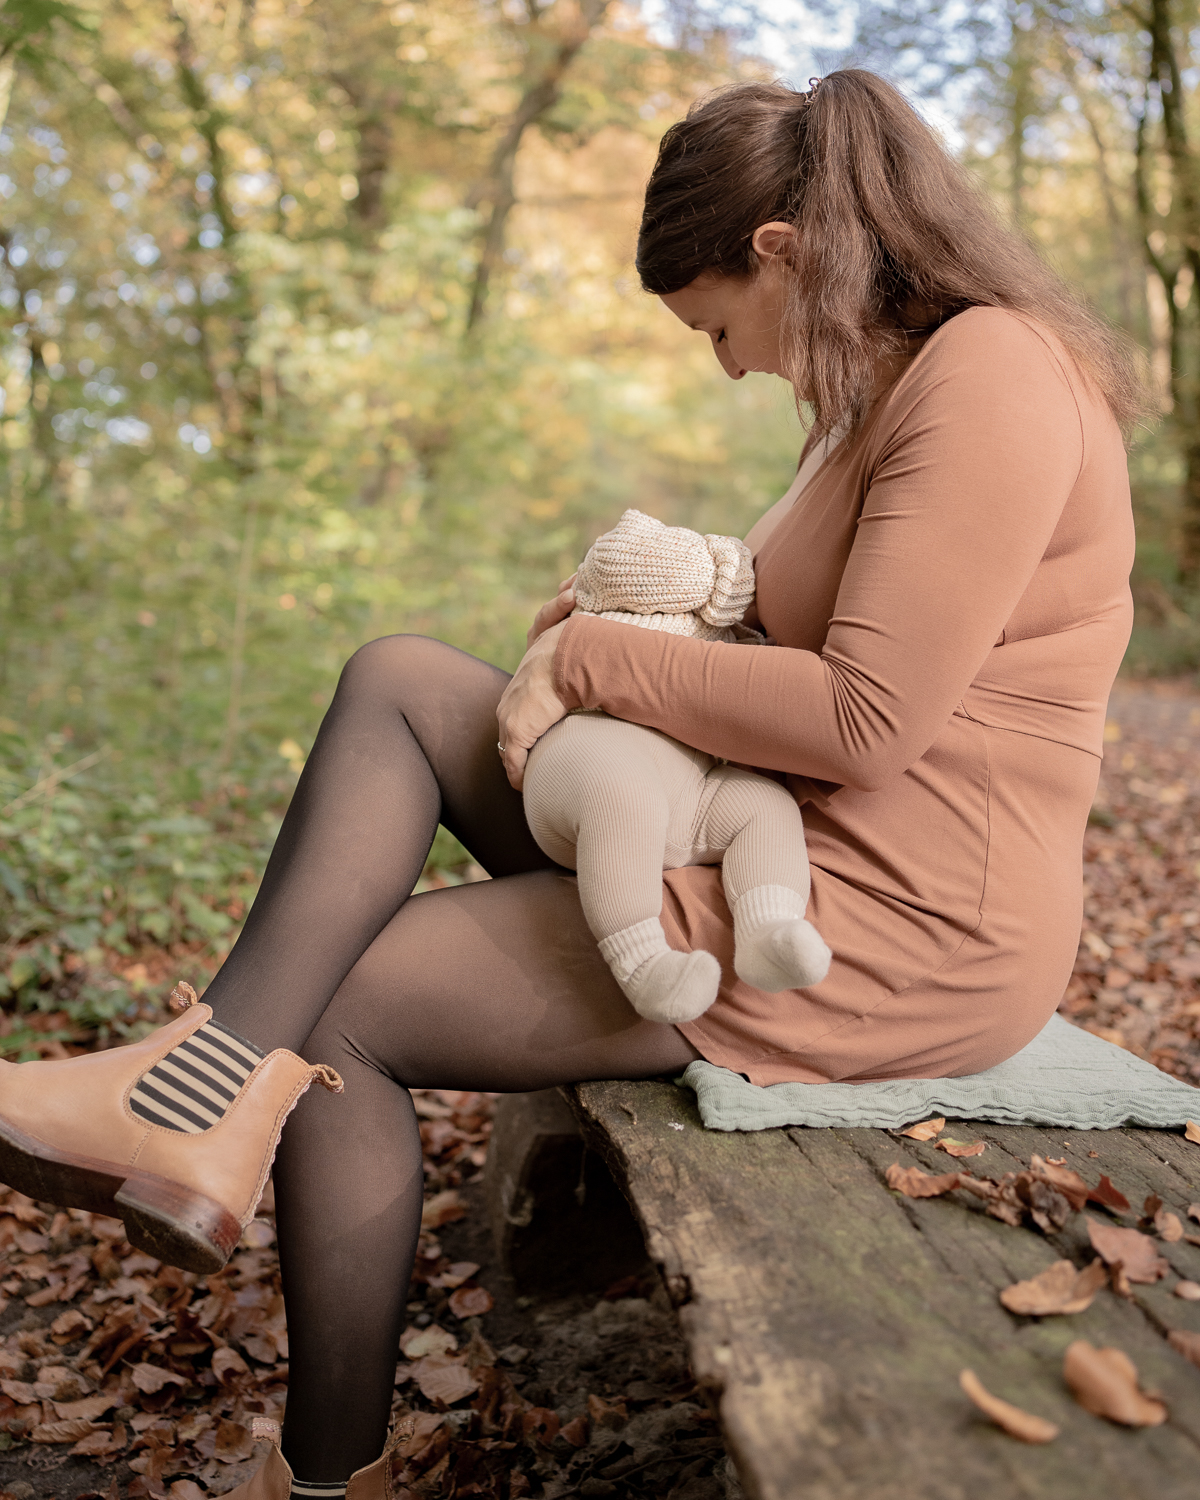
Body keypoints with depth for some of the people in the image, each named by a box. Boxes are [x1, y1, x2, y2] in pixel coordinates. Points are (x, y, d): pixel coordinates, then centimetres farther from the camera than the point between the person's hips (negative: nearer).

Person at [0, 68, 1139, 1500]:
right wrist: (646, 609, 8)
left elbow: (869, 720, -22)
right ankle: (210, 1090, -10)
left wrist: (598, 660, -12)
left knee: (327, 1009, -4)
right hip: (783, 860, 10)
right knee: (397, 679, 3)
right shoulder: (887, 387, 16)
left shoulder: (990, 373, -15)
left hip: (888, 941, -10)